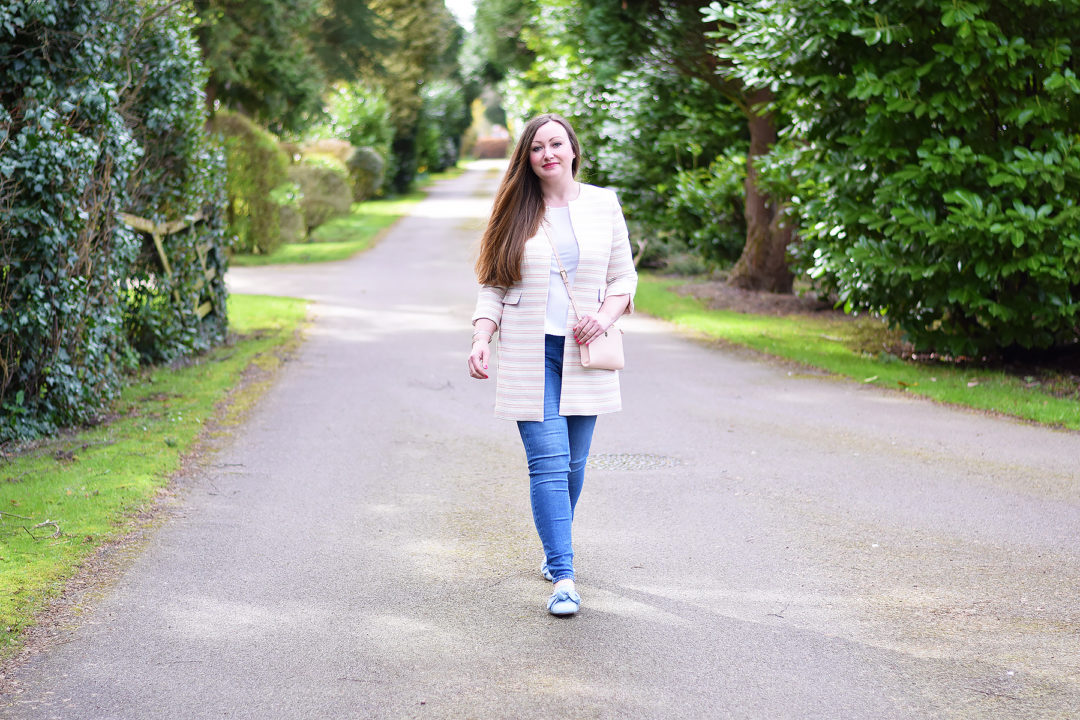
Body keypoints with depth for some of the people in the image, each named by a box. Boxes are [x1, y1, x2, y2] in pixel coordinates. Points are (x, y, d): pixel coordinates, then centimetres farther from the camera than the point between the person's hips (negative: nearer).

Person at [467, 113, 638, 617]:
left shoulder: (603, 205, 7)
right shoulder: (514, 213, 4)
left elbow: (624, 276, 11)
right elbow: (492, 286, 6)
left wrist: (606, 314, -8)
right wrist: (481, 338, -8)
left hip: (583, 352, 2)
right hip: (529, 354, -2)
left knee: (573, 462, 8)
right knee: (548, 462, -11)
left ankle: (556, 550, 31)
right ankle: (562, 576, -13)